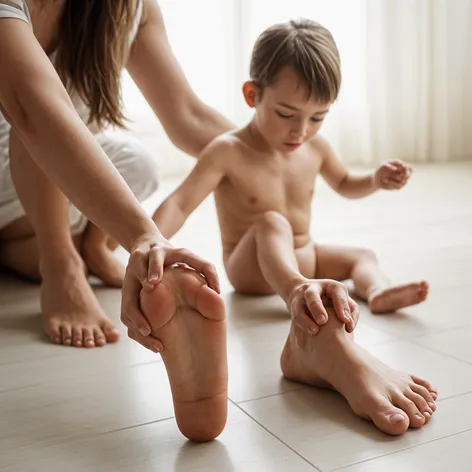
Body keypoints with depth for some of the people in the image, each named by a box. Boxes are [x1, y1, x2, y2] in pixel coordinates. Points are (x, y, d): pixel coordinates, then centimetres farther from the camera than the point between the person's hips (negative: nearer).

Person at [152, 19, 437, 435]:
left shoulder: (315, 147, -1)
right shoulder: (228, 151, -20)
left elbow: (344, 184, 18)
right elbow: (179, 204, -30)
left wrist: (377, 180, -2)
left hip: (302, 258, 8)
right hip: (250, 267, -8)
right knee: (272, 225, -37)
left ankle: (378, 290, -25)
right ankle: (320, 335, -65)